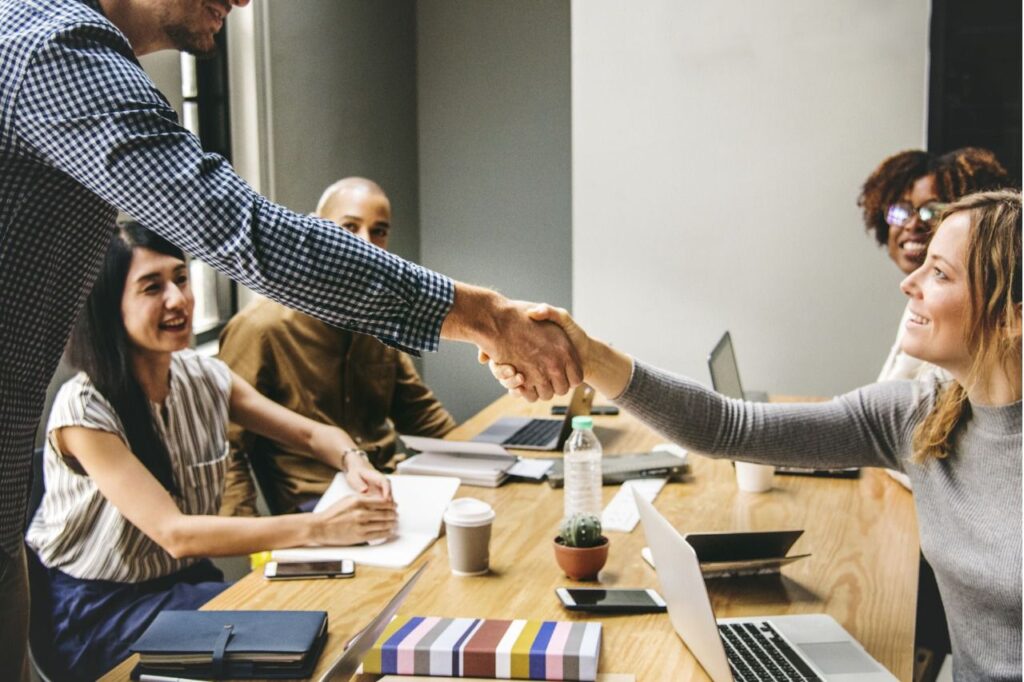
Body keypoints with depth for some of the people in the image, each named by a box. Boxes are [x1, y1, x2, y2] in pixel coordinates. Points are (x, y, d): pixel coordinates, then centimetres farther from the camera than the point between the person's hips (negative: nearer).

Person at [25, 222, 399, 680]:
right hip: (98, 612, -6)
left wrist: (353, 463, -20)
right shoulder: (84, 409, -21)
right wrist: (319, 527, -35)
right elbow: (174, 533, -28)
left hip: (189, 579, 6)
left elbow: (311, 434, 5)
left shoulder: (205, 377, -2)